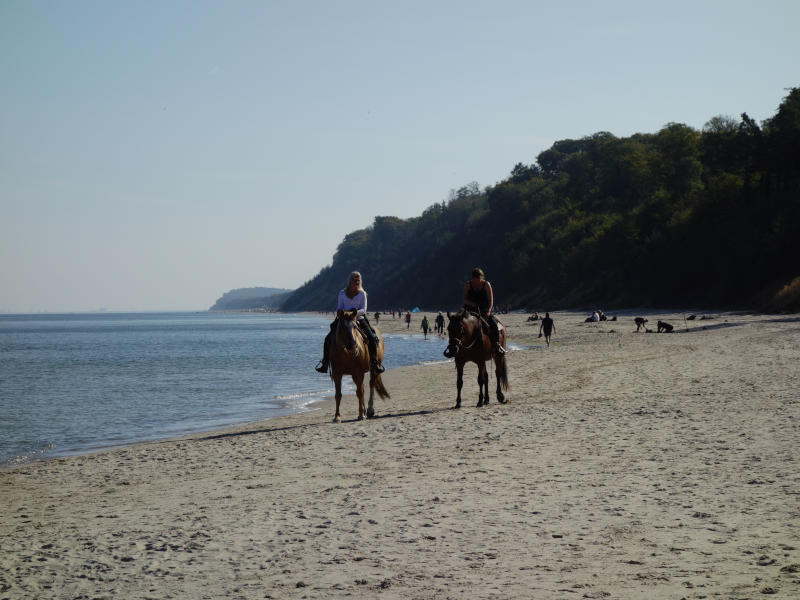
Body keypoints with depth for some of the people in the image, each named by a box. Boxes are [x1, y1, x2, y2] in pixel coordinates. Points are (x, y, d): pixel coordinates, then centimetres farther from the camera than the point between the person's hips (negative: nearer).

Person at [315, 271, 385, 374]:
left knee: (372, 338, -21)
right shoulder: (342, 293, 9)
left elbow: (363, 309, -2)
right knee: (328, 338, -15)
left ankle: (374, 362, -8)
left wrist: (356, 312, -23)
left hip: (359, 319, -1)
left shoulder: (362, 294, 5)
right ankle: (325, 361, 0)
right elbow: (339, 308, 11)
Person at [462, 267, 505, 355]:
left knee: (493, 323, -25)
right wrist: (471, 303, -19)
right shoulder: (467, 285, 1)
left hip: (484, 311, 0)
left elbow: (491, 301, -2)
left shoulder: (486, 285, -1)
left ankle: (496, 344, -17)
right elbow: (464, 300, 3)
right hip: (471, 310, 0)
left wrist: (488, 311, -18)